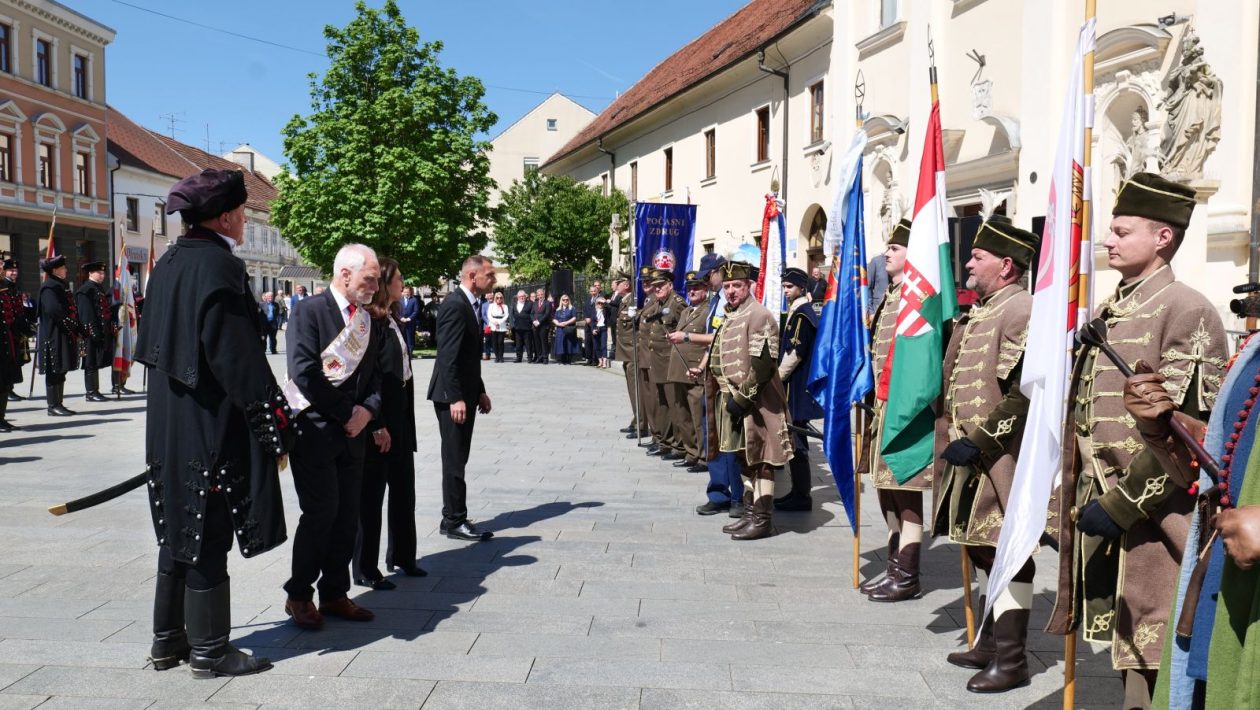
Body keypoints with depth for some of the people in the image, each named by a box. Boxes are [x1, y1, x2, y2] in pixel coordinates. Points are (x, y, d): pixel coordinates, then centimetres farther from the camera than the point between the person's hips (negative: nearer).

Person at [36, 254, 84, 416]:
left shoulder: (62, 286, 18)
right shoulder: (49, 288, -11)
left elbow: (72, 310, 17)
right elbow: (55, 310, -22)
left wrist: (78, 330, 8)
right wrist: (74, 329, -19)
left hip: (66, 336, 10)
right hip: (54, 336, -10)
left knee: (60, 371, 11)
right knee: (54, 371, -5)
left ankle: (58, 404, 16)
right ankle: (53, 406, -1)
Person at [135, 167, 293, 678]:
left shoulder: (169, 263, 9)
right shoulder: (219, 266, -18)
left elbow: (157, 344, 16)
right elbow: (238, 358, -21)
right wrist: (275, 427, -16)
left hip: (168, 425, 9)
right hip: (211, 429, -9)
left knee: (179, 530, 17)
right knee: (208, 538, 1)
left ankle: (169, 640, 29)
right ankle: (209, 650, 13)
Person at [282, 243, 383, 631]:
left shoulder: (367, 320, 13)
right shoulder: (309, 311, -8)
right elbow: (304, 372, -17)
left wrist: (368, 410, -4)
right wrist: (345, 414, -13)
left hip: (352, 431, 7)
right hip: (315, 429, -7)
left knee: (348, 516, 8)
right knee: (321, 512, -6)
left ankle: (334, 594, 21)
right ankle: (299, 595, 11)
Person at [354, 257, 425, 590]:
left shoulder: (391, 320, 12)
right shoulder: (369, 322, -16)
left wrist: (406, 421, 11)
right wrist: (377, 427, -19)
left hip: (400, 418, 9)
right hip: (378, 422, -9)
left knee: (403, 489, 17)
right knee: (372, 494, 2)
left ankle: (402, 556, 31)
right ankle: (365, 569, 14)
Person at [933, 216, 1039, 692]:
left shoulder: (1021, 310, -12)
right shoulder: (978, 311, 17)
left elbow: (1021, 393, -20)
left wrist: (979, 441, -20)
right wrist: (950, 437, 16)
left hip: (998, 458, -9)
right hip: (969, 455, 9)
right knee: (980, 550, 15)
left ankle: (1011, 658, 6)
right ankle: (991, 640, 28)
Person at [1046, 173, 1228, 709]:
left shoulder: (1187, 311, -10)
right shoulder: (1108, 312, 14)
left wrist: (1123, 504, -17)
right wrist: (1072, 499, 15)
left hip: (1150, 517, -8)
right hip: (1101, 508, 8)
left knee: (1153, 644, 0)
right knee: (1122, 637, 16)